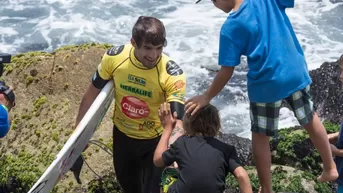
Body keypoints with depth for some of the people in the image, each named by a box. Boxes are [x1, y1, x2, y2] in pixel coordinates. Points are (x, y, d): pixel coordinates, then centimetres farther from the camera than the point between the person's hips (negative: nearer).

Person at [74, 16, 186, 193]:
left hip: (155, 139, -3)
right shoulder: (114, 57, -22)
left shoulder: (172, 75, -30)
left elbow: (177, 121, -34)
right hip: (122, 133, 4)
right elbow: (92, 93, -6)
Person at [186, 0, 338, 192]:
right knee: (311, 119, 26)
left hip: (267, 84, -5)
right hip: (297, 72, 5)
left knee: (260, 137, 14)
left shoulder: (231, 27, -16)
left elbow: (227, 71, -14)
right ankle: (330, 168, 40)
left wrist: (207, 97, -4)